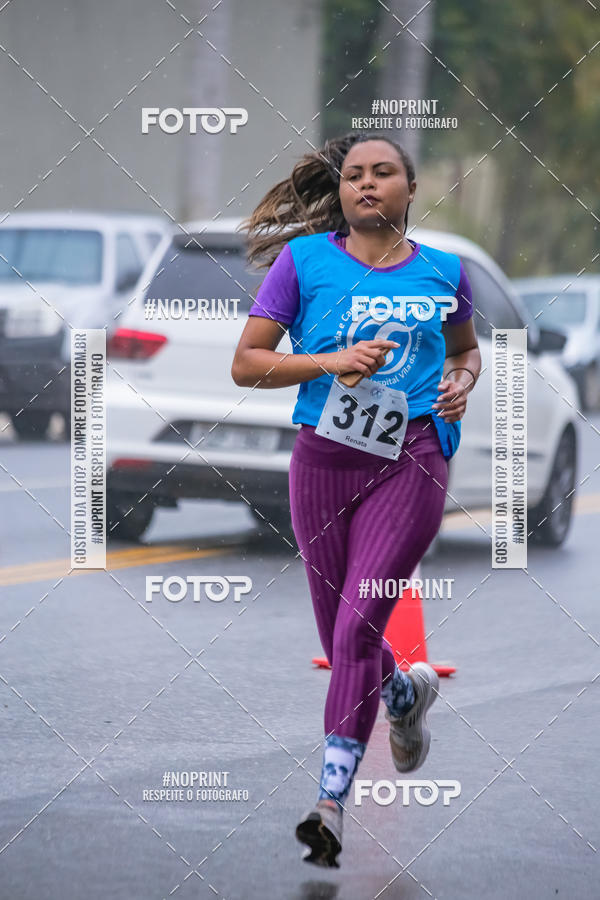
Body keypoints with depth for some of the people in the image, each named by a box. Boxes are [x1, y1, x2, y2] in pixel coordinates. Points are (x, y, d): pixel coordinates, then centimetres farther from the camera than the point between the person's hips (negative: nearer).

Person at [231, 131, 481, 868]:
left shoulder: (444, 272, 8)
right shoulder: (305, 260, 2)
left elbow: (465, 347, 27)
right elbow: (246, 364, 0)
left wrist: (462, 383, 5)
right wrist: (332, 362, -13)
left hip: (411, 460, -1)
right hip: (323, 458, 2)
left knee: (358, 627, -14)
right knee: (340, 639, 11)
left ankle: (331, 800, -11)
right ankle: (406, 692, 45)